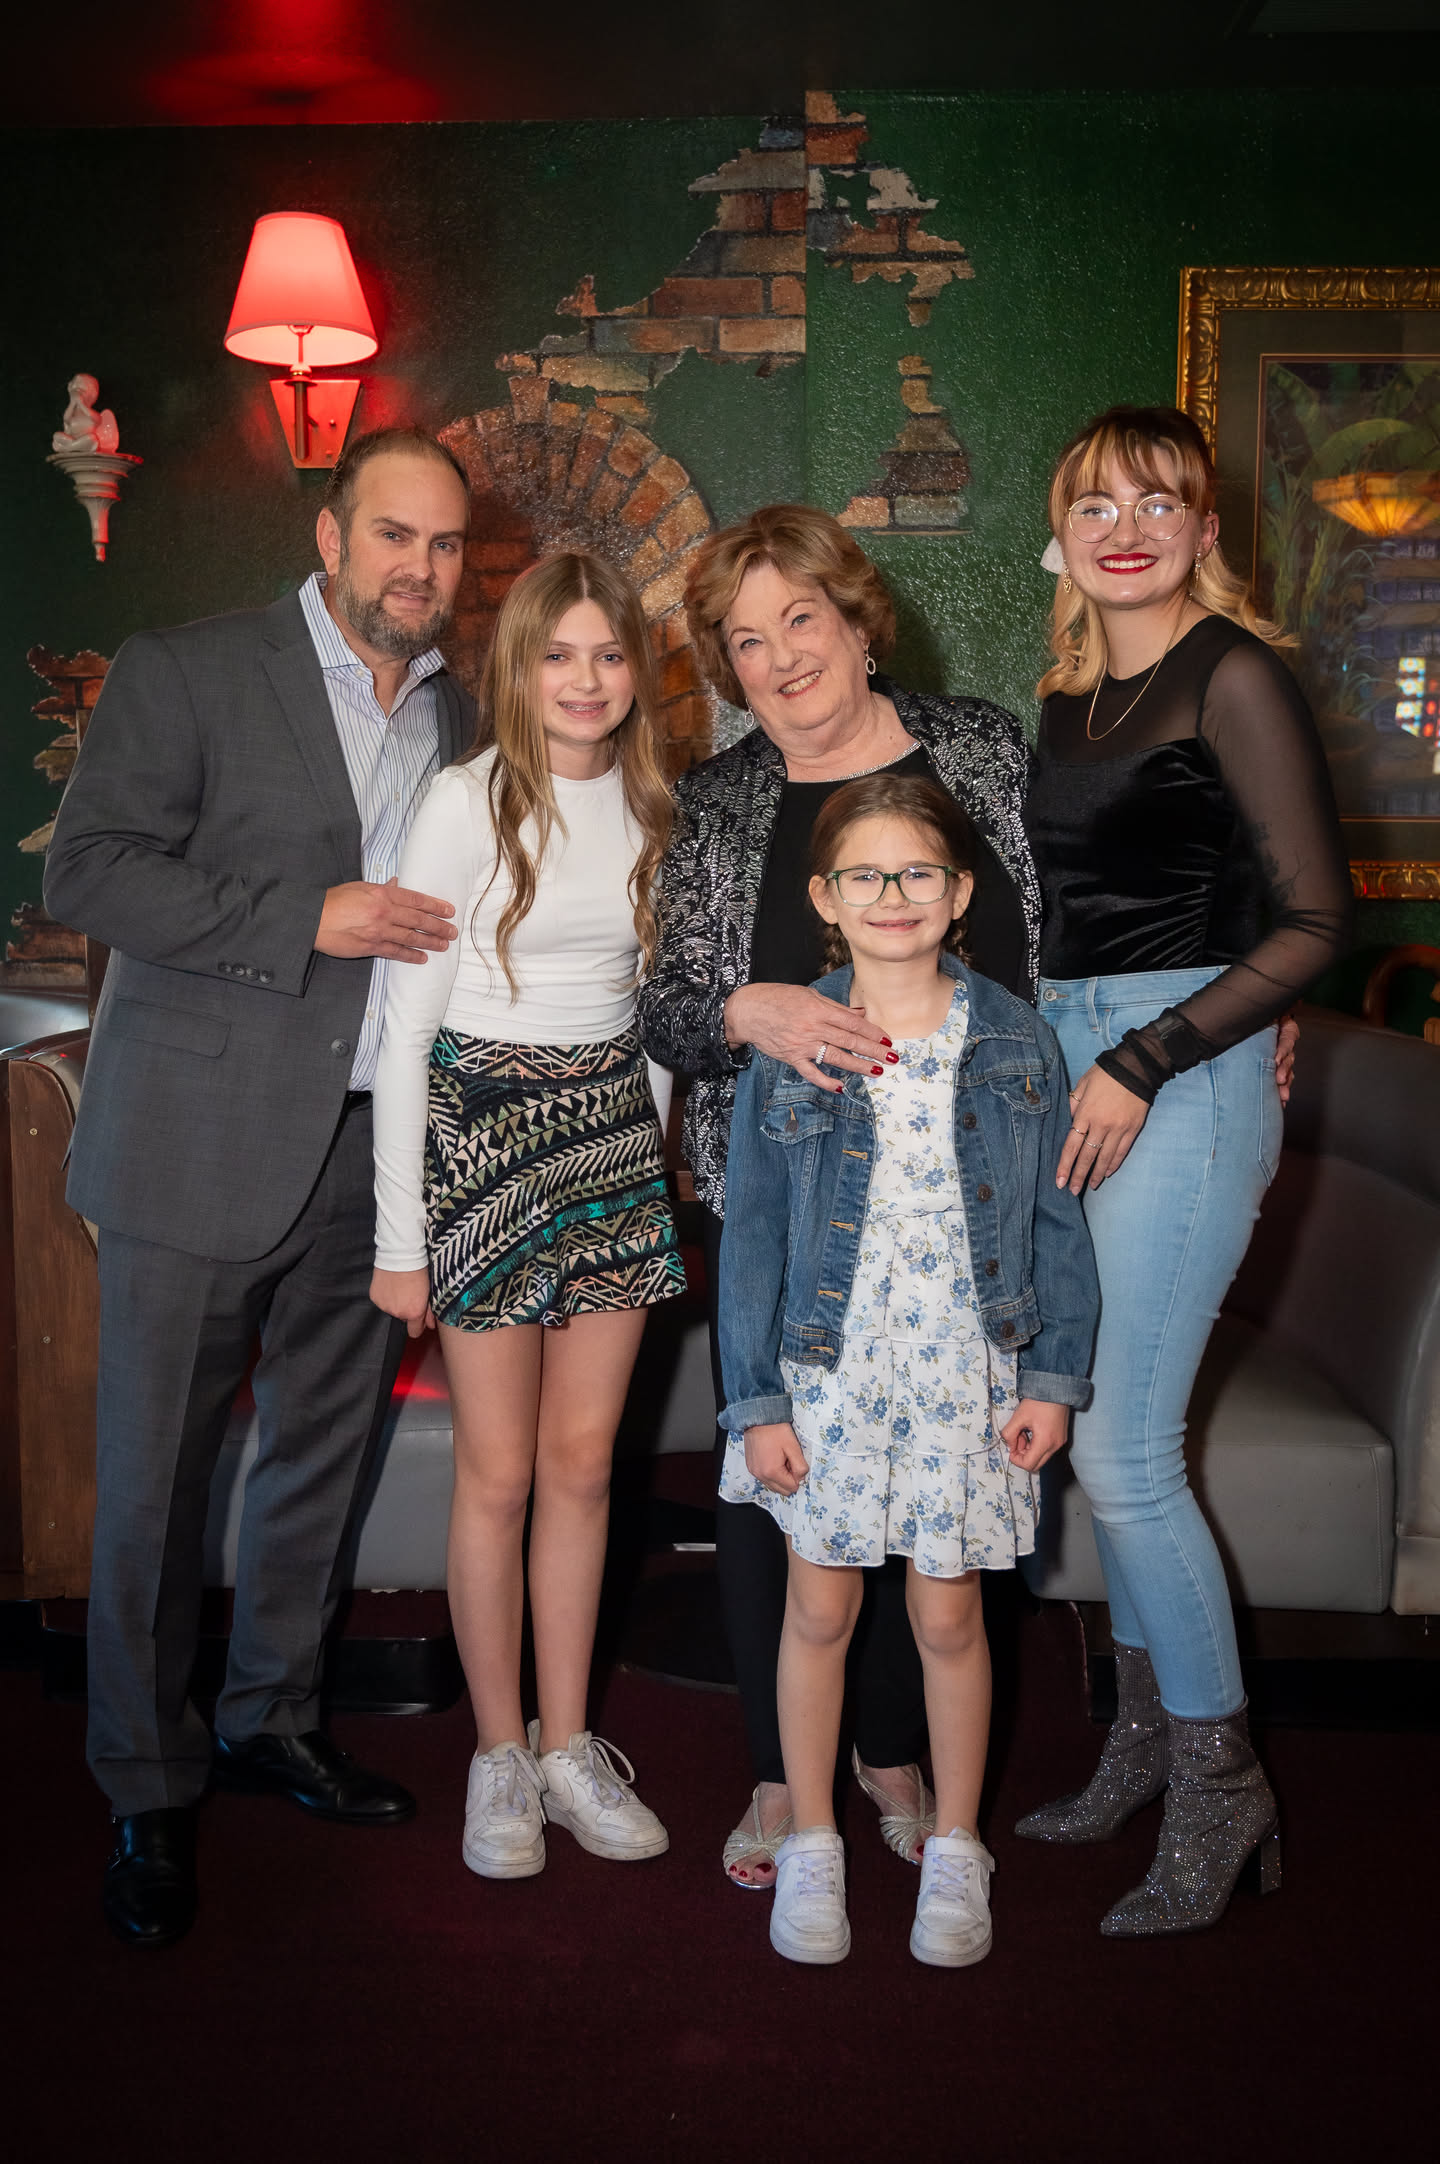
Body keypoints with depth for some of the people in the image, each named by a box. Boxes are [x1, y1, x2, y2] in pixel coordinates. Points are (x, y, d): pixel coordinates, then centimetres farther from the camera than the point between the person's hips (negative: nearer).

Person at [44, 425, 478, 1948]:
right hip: (200, 1148, -5)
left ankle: (270, 1718, 34)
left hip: (372, 1152, 5)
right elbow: (87, 871, -11)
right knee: (154, 1480, 2)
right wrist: (312, 920, -17)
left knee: (324, 1454, 15)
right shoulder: (184, 674, -3)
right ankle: (147, 1791, 19)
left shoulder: (461, 718, 13)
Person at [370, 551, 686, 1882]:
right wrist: (399, 1237, -10)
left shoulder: (649, 802, 7)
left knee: (584, 1460, 9)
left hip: (614, 1125, 5)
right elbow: (406, 1027, -9)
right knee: (499, 1472, 3)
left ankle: (568, 1745, 23)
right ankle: (499, 1754, 20)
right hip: (482, 1125, -4)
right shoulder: (469, 804, -9)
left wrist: (665, 1156, 13)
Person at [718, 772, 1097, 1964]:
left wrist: (1056, 1374, -1)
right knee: (820, 1608, 10)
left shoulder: (1015, 1040, -2)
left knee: (949, 1615, 9)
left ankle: (956, 1852, 29)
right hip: (826, 1370, 0)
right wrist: (756, 1400, -5)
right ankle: (811, 1843, 29)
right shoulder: (786, 1048, -5)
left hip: (967, 1367, 0)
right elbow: (752, 1232, -2)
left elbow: (1058, 1218, 3)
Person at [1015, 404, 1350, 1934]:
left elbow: (1315, 918, -12)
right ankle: (1147, 1740, 27)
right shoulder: (1070, 696, 15)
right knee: (1103, 1430, 12)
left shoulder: (1232, 674, -7)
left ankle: (1219, 1784, 10)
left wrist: (1142, 1064, -15)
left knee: (1120, 1447, -8)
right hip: (1063, 1063, 7)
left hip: (1184, 1072, -7)